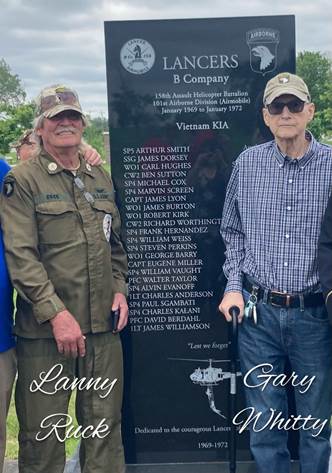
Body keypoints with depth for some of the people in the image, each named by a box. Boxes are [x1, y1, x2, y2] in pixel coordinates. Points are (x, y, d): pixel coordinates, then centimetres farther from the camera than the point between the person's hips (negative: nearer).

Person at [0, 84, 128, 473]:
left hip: (103, 325, 5)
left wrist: (119, 289, 6)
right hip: (45, 328, -5)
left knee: (105, 427, 13)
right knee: (43, 434, 6)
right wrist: (56, 313, -19)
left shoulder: (101, 178, 14)